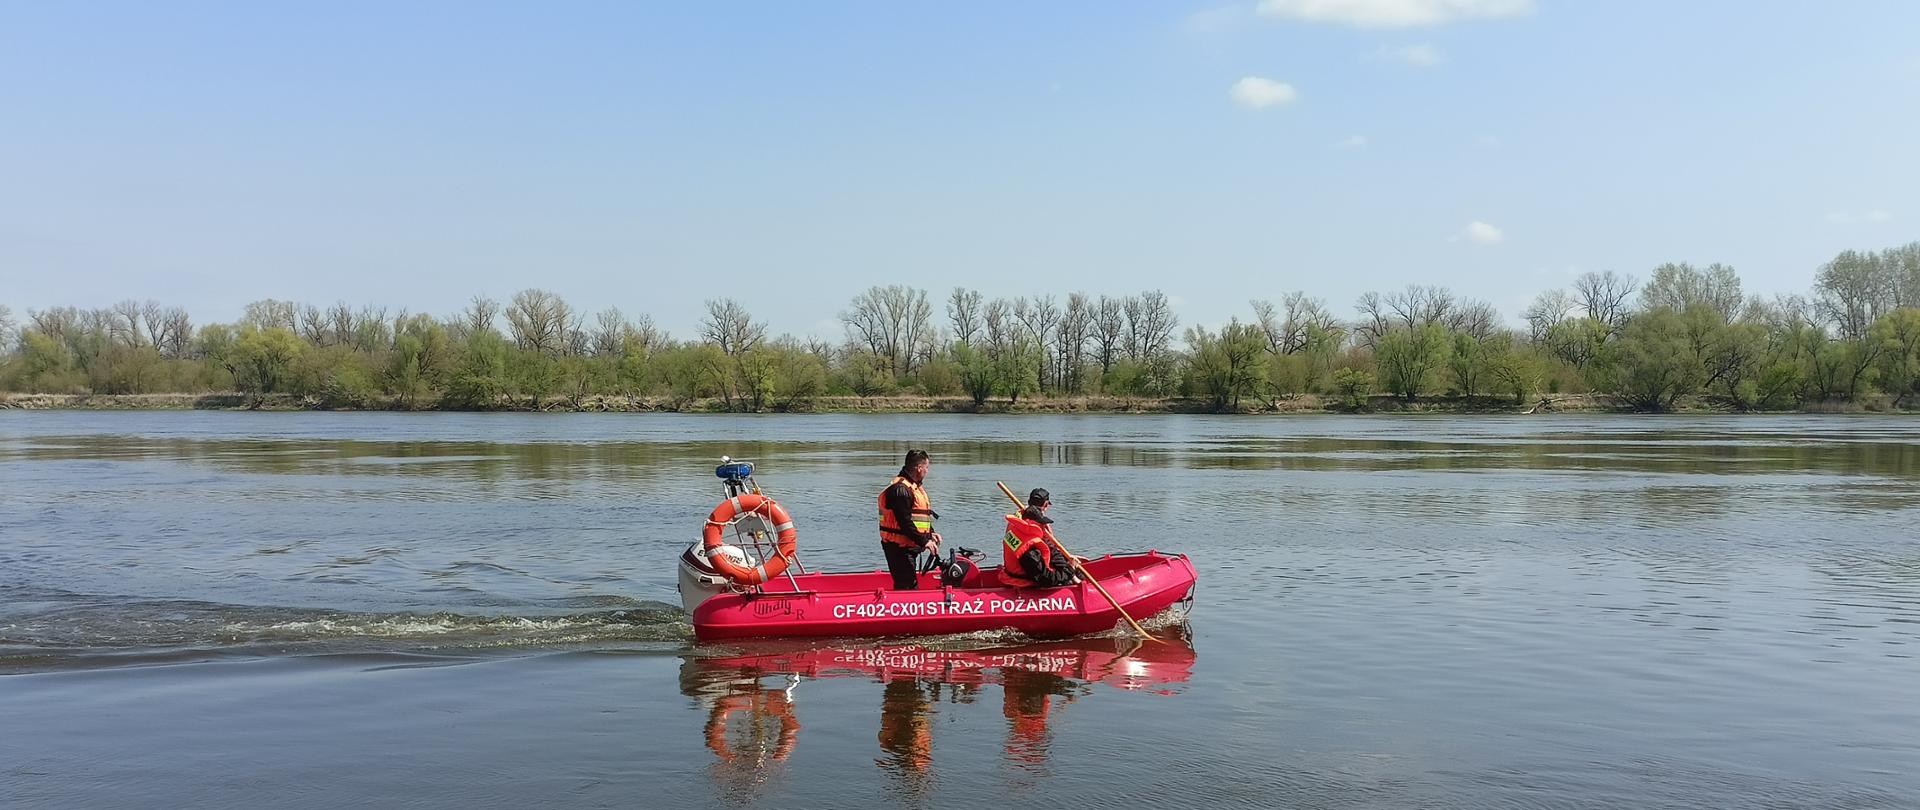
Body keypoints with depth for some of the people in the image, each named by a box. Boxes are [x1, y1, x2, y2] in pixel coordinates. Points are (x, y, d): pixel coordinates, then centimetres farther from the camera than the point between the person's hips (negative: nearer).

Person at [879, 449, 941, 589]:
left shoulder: (915, 487, 17)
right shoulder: (900, 489, -19)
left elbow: (919, 517, 25)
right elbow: (905, 523, -24)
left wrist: (930, 533, 10)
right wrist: (924, 541, -21)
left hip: (909, 547, 11)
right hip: (899, 548, -11)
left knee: (909, 584, 15)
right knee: (908, 586, -12)